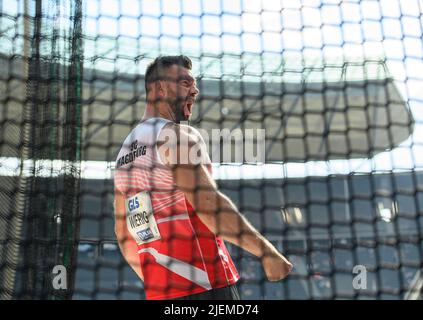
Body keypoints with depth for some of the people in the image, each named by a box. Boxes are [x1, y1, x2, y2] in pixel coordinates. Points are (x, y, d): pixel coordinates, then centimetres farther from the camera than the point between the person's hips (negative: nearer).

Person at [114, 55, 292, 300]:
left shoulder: (125, 152, 17)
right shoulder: (178, 134, -8)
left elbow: (124, 234, 19)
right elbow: (209, 204, -21)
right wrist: (267, 251, -19)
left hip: (158, 291, 8)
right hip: (206, 286, -8)